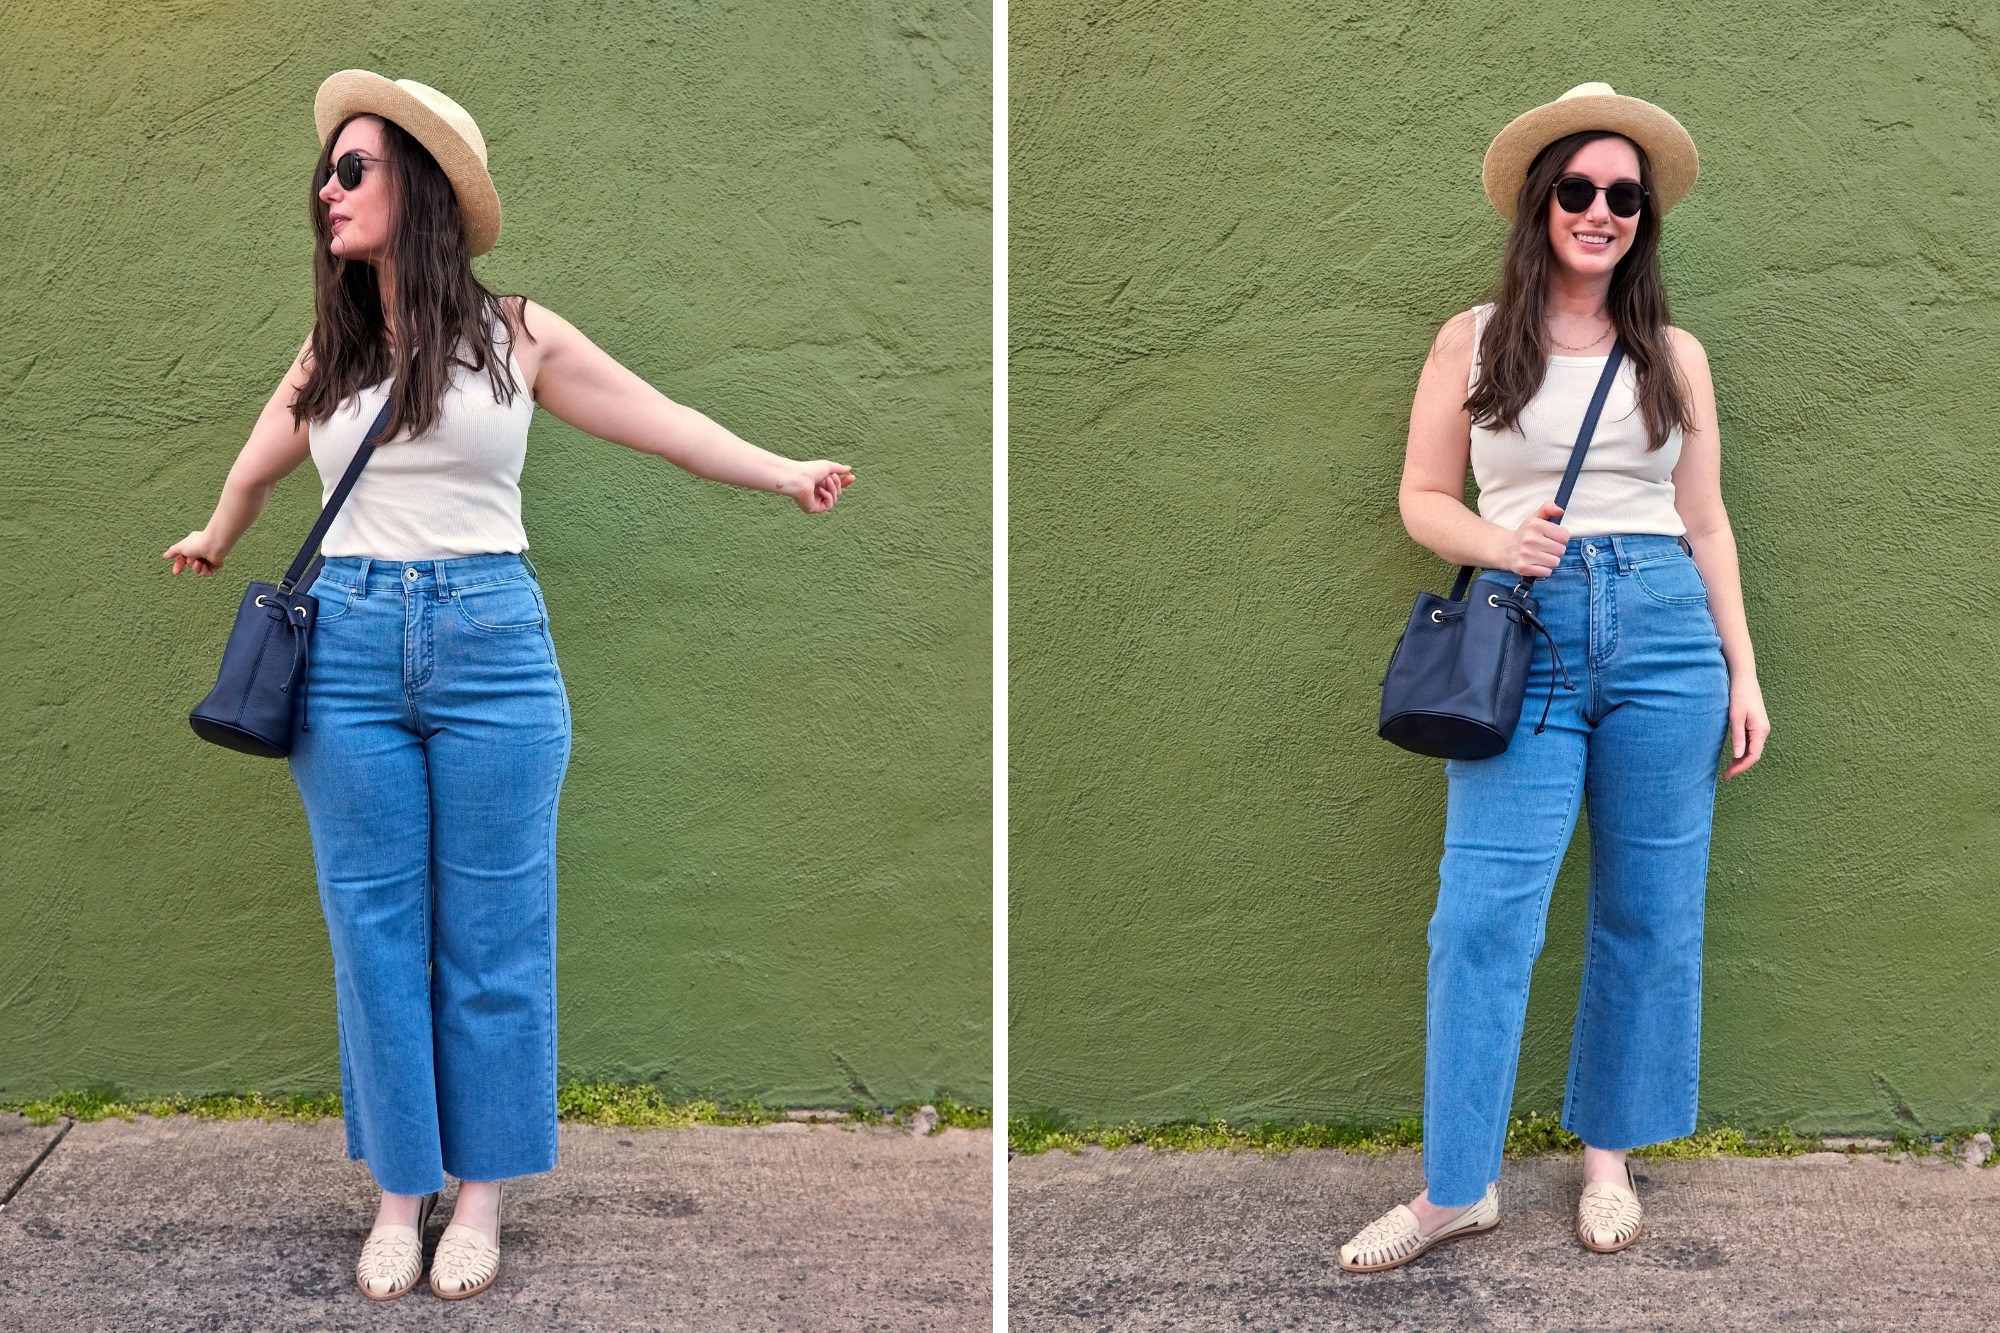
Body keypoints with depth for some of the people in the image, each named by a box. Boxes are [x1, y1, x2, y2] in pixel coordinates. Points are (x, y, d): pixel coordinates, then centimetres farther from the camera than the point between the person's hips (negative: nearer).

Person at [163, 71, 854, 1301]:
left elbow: (660, 420, 3)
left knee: (491, 933, 5)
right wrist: (215, 543, 43)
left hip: (492, 645, -3)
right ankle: (401, 1190, 19)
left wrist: (784, 473, -4)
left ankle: (483, 1193, 17)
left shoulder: (516, 334, 3)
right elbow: (258, 467, 29)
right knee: (377, 930, 7)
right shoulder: (328, 352, 11)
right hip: (351, 647, 3)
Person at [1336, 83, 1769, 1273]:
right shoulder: (1473, 341, 6)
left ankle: (1610, 1155, 23)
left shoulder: (1676, 356, 12)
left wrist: (1743, 672, 9)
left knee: (1651, 914, 7)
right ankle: (1460, 1185, 5)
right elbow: (1424, 496, 8)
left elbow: (1706, 526, 14)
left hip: (1665, 634, 3)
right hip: (1524, 635, -2)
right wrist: (1496, 542, -13)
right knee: (1484, 917, -6)